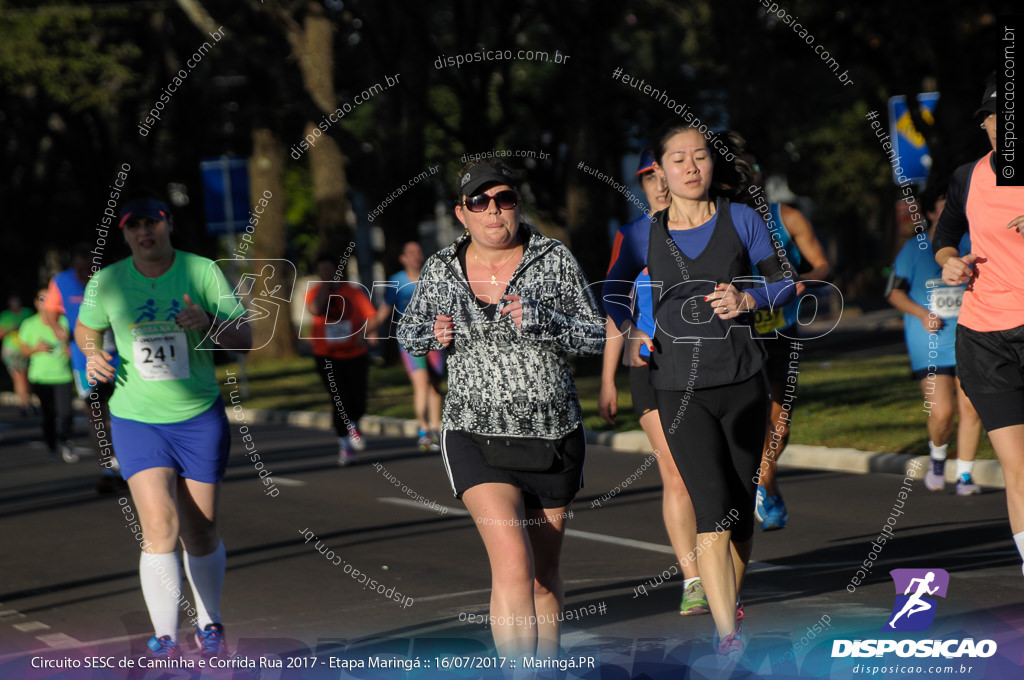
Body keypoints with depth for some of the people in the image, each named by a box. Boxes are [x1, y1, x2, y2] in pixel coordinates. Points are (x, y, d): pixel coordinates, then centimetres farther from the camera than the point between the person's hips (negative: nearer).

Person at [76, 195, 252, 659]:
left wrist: (209, 322, -27)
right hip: (136, 419, 0)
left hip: (200, 417, 0)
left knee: (201, 534, 7)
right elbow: (85, 328, 17)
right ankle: (164, 638, -9)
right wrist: (93, 354, -5)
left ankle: (209, 623, 30)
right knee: (160, 527, -16)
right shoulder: (107, 281, -3)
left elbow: (244, 341, -7)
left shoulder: (202, 271, -7)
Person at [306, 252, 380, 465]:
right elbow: (316, 309, -24)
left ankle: (353, 425, 35)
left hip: (355, 354, 1)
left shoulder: (354, 291, 0)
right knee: (339, 401, -10)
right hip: (328, 357, -1)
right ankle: (344, 445, 3)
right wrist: (325, 285, -16)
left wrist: (364, 333, -23)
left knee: (358, 403, 0)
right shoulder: (314, 293, 0)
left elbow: (372, 317, -4)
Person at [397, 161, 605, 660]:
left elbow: (596, 338, -1)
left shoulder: (554, 259, -1)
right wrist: (434, 335, -7)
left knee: (543, 574, 12)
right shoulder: (441, 270, 2)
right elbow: (408, 334, 16)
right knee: (513, 562, -20)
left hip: (552, 436, 1)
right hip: (475, 436, -1)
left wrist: (542, 321, -18)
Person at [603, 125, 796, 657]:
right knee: (713, 510, -13)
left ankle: (728, 601, 32)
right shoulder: (646, 235, 3)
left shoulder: (740, 220, 1)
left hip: (742, 382, 1)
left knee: (741, 508, 9)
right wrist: (628, 331, 1)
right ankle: (727, 634, -15)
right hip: (680, 389, -1)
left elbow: (784, 283, 7)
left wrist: (747, 299, -13)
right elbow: (613, 289, 20)